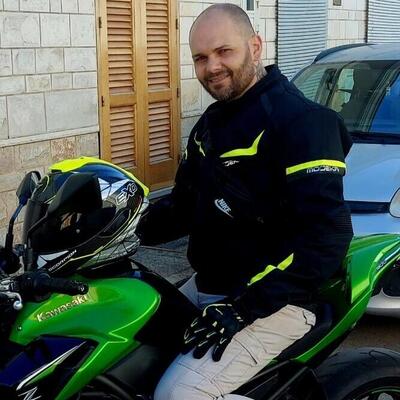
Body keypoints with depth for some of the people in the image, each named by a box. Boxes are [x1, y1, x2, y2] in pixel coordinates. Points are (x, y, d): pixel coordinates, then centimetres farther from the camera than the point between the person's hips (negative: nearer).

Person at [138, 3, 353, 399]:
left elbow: (326, 234, -26)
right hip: (207, 287, 9)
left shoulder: (300, 120, -18)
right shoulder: (211, 122, 12)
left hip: (275, 301, -9)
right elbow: (186, 202, 19)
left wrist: (245, 306, -27)